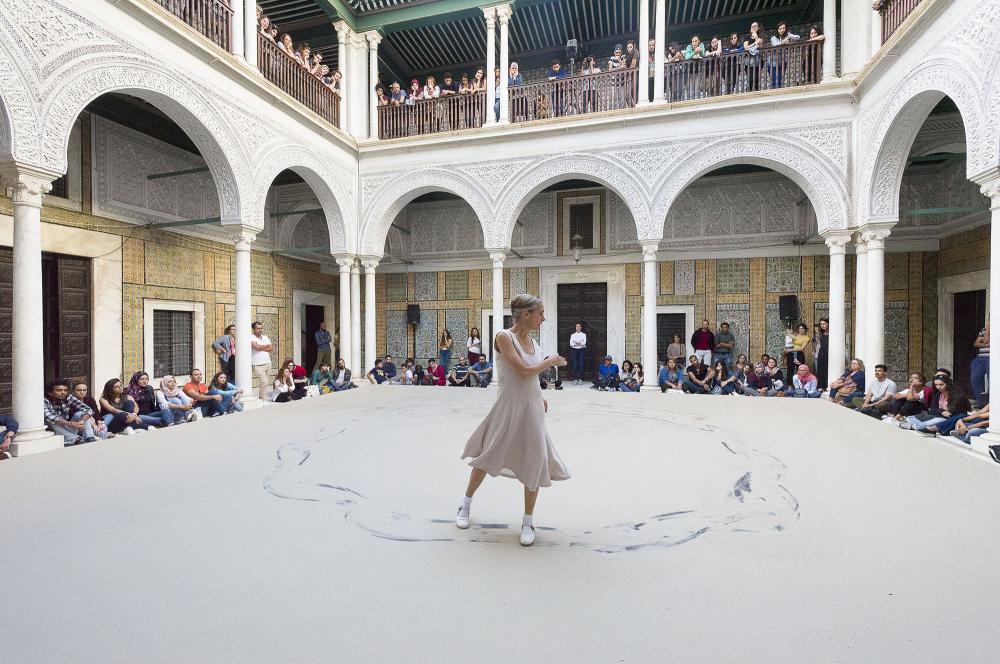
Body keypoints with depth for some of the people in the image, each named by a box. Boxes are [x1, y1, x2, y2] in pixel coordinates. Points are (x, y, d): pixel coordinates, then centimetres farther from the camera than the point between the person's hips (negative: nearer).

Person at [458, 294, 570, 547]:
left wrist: (540, 396, 10)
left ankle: (528, 521, 24)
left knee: (535, 463, 5)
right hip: (509, 406, -5)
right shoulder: (504, 337, -16)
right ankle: (466, 505, 36)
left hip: (532, 407, 5)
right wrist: (549, 362, -9)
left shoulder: (531, 340, 5)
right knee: (488, 456, 12)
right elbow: (523, 372, -22)